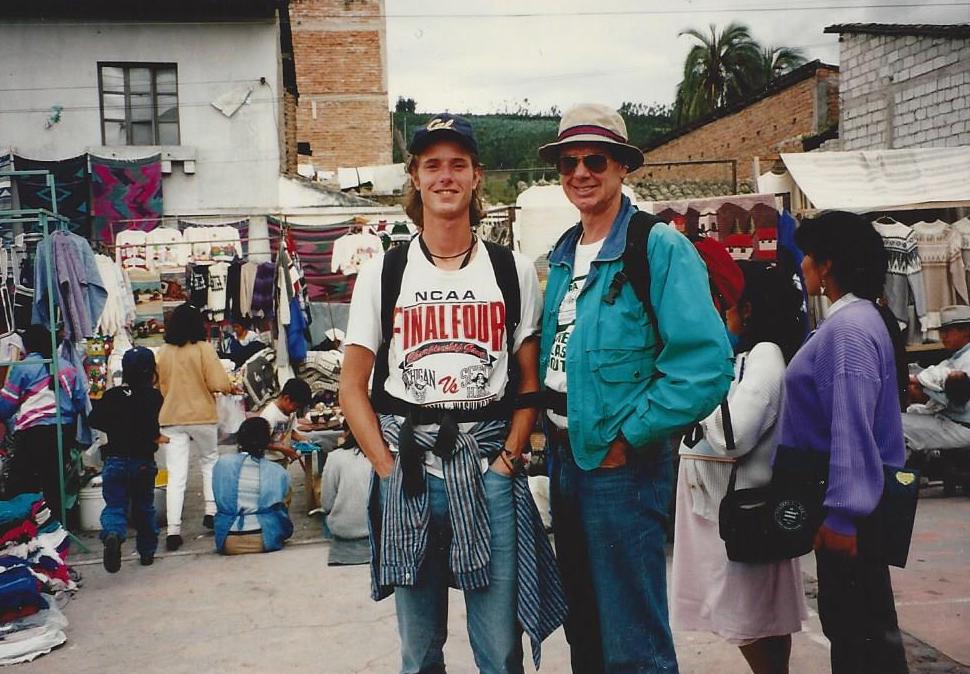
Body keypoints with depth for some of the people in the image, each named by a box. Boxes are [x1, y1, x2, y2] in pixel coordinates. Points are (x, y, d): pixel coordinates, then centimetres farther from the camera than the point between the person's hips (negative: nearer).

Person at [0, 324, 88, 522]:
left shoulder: (21, 367, -1)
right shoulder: (67, 368, 13)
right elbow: (82, 402, 13)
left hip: (33, 432, -5)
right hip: (64, 430, 5)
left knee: (19, 487, 0)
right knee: (56, 486, 12)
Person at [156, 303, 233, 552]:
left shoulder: (163, 352, 1)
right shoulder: (204, 348, -8)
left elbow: (160, 387, 10)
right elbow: (218, 384, -14)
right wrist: (230, 387, 6)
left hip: (171, 418, 2)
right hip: (201, 416, -2)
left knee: (176, 476, 1)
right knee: (210, 461, 22)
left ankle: (173, 530, -4)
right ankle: (211, 512, 19)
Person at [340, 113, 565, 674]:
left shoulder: (514, 272, 5)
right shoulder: (382, 275, 4)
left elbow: (530, 382, 6)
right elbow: (353, 387, 5)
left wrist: (507, 460, -6)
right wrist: (390, 471, -5)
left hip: (491, 475, 0)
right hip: (407, 475, 1)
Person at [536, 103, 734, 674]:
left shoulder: (661, 248, -13)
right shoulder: (563, 255, 10)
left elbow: (706, 364, -22)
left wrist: (627, 438, -18)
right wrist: (550, 427, 8)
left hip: (621, 465, -7)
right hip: (564, 457, 8)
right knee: (583, 627, 22)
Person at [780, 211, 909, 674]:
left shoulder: (847, 328, -20)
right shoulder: (853, 319, 12)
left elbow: (851, 427, -24)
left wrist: (839, 512, -23)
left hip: (845, 504, -10)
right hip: (842, 498, 10)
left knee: (862, 626, 1)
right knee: (847, 619, 19)